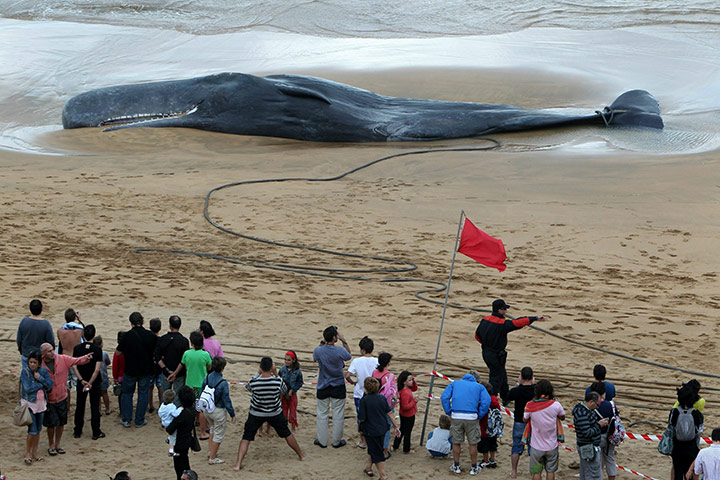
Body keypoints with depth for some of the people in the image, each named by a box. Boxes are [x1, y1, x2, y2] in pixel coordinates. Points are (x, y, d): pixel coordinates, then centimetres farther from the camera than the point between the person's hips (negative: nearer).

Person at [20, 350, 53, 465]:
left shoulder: (43, 370, 1)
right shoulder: (25, 371, -12)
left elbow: (50, 385, -5)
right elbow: (28, 388, -21)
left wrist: (40, 378, -16)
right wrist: (42, 384, -13)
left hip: (41, 403, 5)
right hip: (29, 403, -5)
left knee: (38, 430, 10)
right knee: (32, 431, -8)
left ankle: (34, 453, 22)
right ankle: (28, 454, 8)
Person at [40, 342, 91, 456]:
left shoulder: (62, 359, -8)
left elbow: (76, 361, -12)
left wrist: (86, 358, -32)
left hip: (62, 398, 3)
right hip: (49, 400, -3)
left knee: (61, 423, 14)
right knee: (51, 424, 4)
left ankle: (57, 445, 31)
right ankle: (51, 446, 25)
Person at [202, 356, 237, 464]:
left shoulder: (206, 379, -6)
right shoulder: (223, 383, -23)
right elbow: (226, 400, -17)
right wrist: (232, 414, -6)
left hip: (207, 409, 6)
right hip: (219, 411, -6)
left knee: (213, 429, 29)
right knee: (219, 434, 10)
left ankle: (211, 452, 31)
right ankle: (212, 458, 16)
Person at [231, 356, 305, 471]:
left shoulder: (254, 382, -22)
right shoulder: (278, 381, -21)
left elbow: (248, 386, 4)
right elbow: (284, 391, 2)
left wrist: (258, 373, 3)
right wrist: (275, 374, -1)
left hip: (256, 414, -1)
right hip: (275, 413, 1)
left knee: (246, 438, 5)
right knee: (287, 434, 21)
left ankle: (238, 464, -7)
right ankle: (301, 455, 36)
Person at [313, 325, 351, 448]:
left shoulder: (318, 350, -14)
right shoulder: (340, 351, -19)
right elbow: (349, 356, 5)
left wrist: (323, 342, 6)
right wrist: (343, 340, 1)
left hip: (323, 387, 2)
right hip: (338, 387, -2)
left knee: (322, 414, 14)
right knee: (338, 414, 11)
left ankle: (322, 441, 20)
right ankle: (336, 441, 19)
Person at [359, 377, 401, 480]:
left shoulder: (364, 400, -19)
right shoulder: (382, 398, -2)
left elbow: (362, 418, -19)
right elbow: (390, 413, 0)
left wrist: (360, 421, 5)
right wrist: (396, 427, 7)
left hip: (371, 431, -6)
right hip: (382, 429, 6)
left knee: (377, 453, 5)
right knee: (373, 449, 25)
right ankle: (368, 468, 42)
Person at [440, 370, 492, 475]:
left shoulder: (455, 383, 18)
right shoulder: (479, 387, 15)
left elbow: (444, 397, 5)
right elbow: (486, 401, -2)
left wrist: (449, 412, 8)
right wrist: (479, 415, 5)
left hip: (456, 416, 1)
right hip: (471, 417, -1)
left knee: (456, 442, 13)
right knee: (473, 443, 10)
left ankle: (456, 466, 22)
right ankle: (474, 467, 18)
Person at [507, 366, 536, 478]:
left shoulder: (516, 391, -16)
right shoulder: (536, 390, -16)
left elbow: (508, 397, 6)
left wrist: (519, 384, 10)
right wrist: (533, 384, 8)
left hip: (519, 423, 0)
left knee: (517, 446, 12)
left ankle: (514, 472, 18)